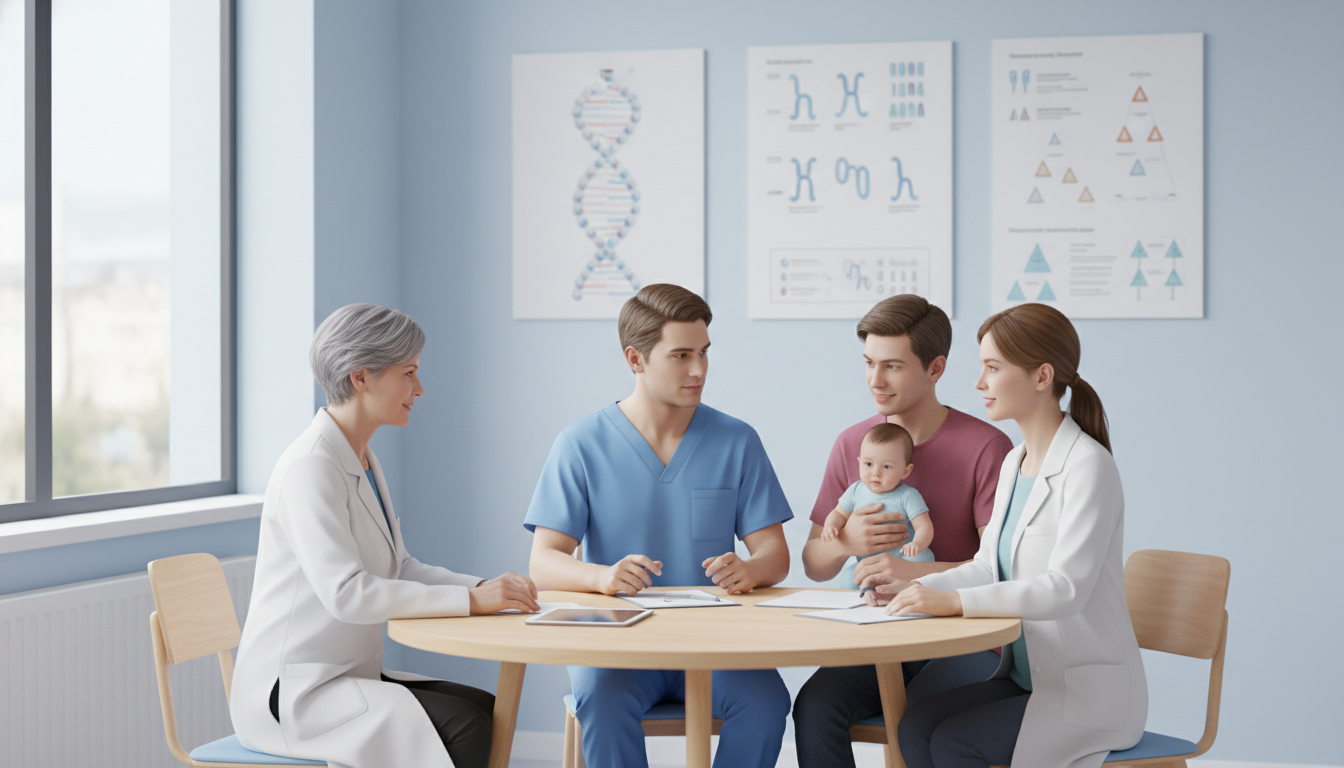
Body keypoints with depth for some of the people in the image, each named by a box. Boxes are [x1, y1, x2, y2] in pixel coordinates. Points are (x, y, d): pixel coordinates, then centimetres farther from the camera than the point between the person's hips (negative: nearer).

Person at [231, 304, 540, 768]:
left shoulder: (361, 461, 13)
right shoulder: (311, 466, -18)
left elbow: (399, 569, 14)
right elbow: (344, 592, -28)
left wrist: (482, 587, -3)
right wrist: (469, 599, -27)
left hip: (346, 676, 9)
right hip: (291, 693, -9)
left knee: (491, 710, -6)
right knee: (463, 725, -22)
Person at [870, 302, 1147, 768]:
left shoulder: (1088, 465, -17)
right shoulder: (1015, 463, 12)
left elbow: (1066, 588, -25)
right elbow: (987, 567, 16)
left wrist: (954, 601, -31)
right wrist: (917, 589, -2)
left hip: (1090, 694, -8)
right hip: (1028, 677, 8)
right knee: (915, 726, -14)